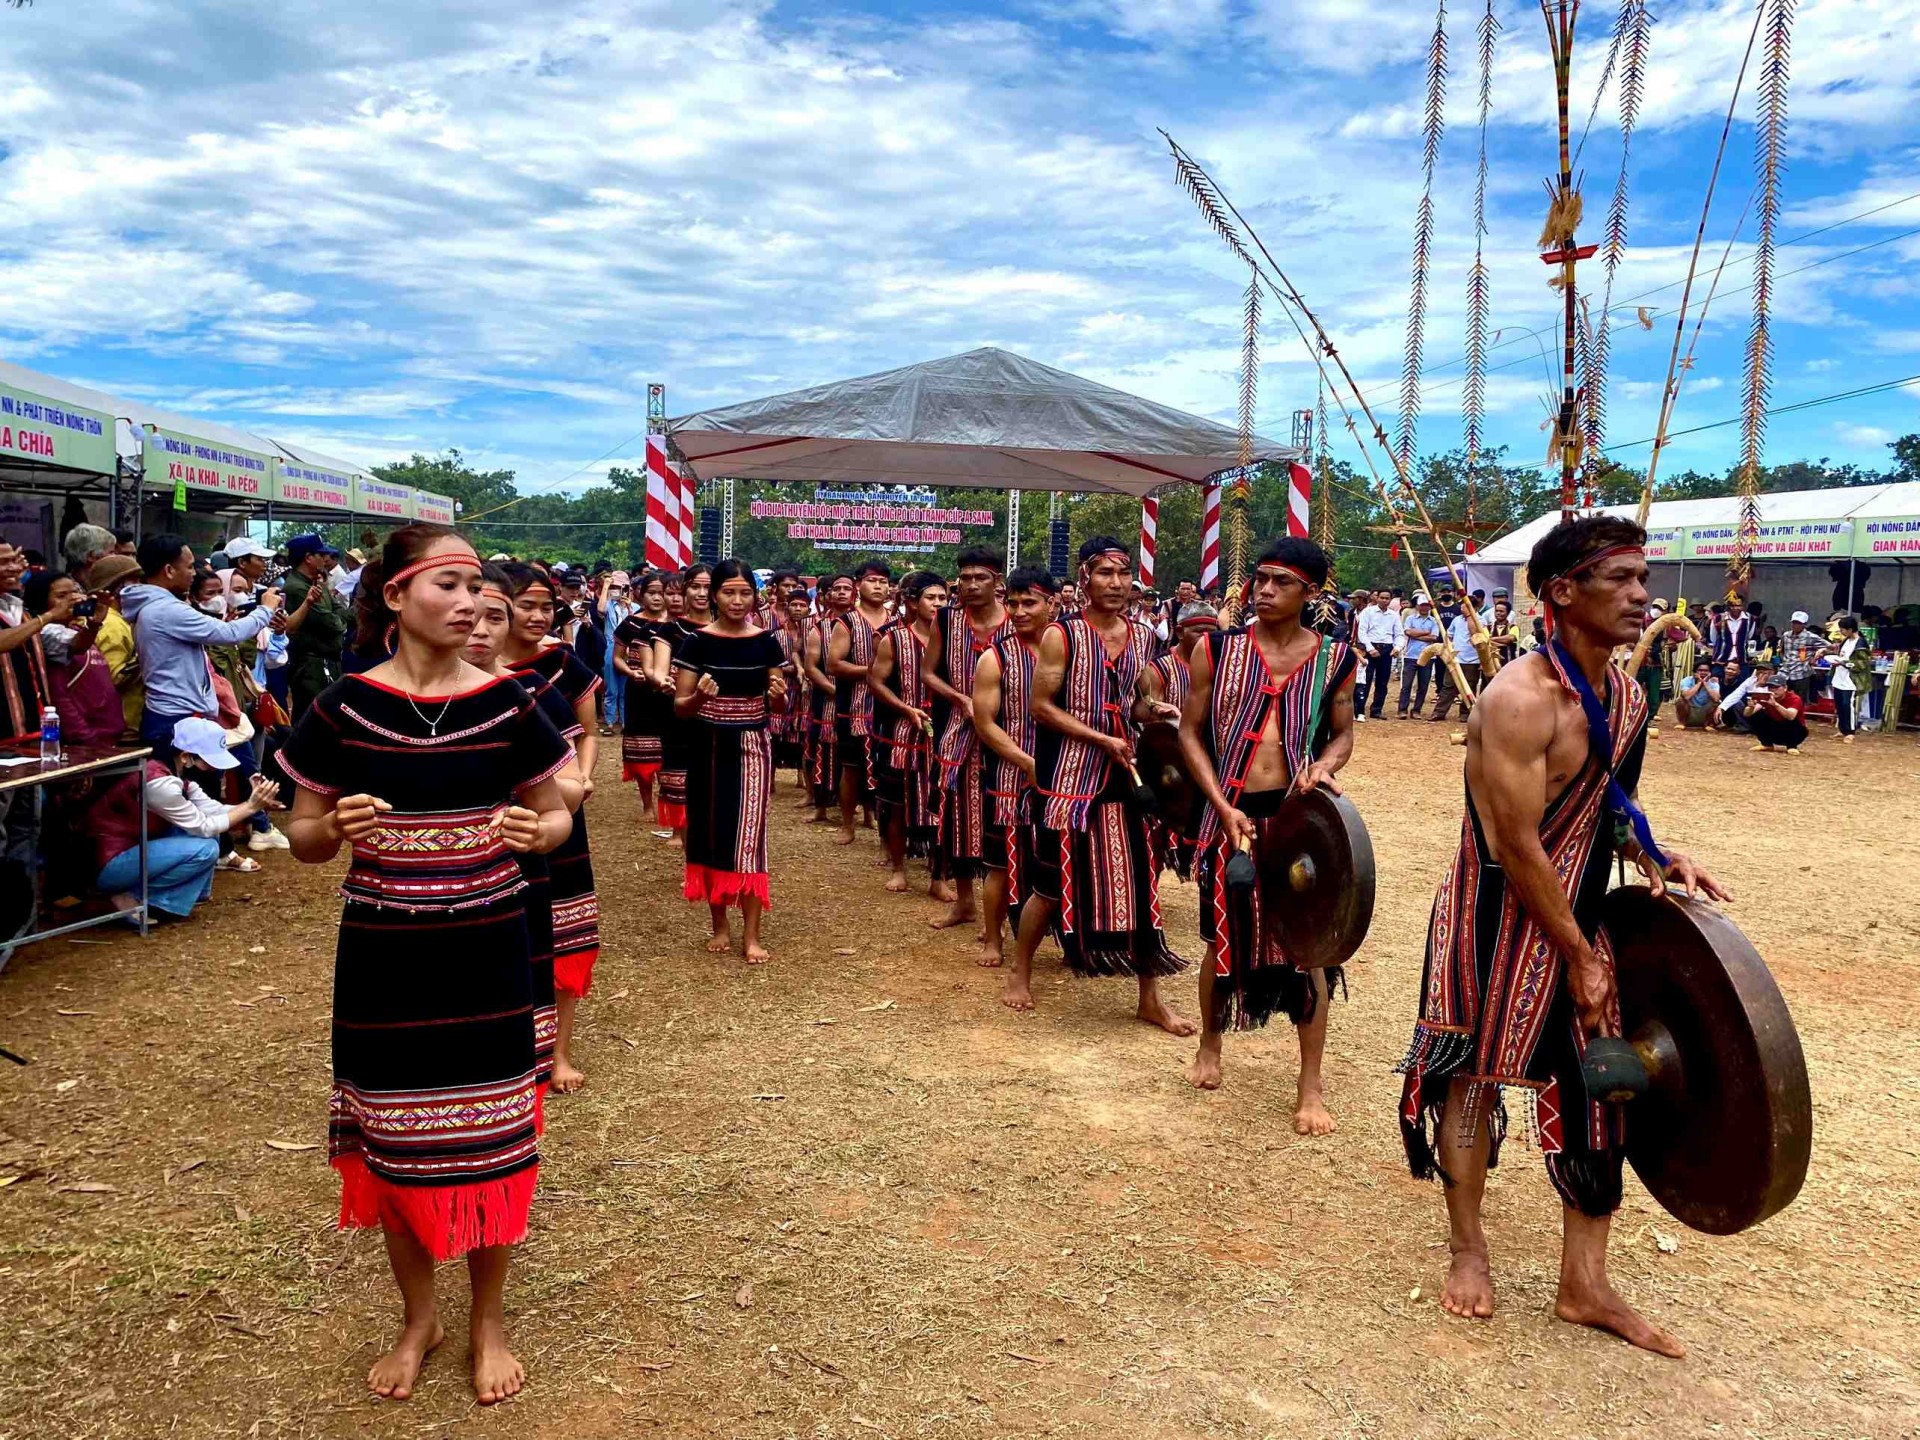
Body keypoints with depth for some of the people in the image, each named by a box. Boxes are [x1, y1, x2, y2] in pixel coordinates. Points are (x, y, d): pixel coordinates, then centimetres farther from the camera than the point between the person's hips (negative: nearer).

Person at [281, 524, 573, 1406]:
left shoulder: (506, 706, -4)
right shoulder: (343, 710, -5)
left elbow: (557, 814, 5)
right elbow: (304, 840, 2)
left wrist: (536, 831, -18)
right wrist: (335, 826, -20)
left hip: (487, 952, 0)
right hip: (382, 956, 0)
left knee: (489, 1136, 8)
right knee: (395, 1137, 12)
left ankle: (489, 1320, 30)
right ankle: (417, 1317, 35)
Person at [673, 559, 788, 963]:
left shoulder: (766, 642, 1)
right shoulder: (697, 642, -3)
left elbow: (779, 706, 7)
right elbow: (679, 707, -2)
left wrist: (778, 696, -16)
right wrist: (699, 696, -23)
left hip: (752, 748, 0)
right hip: (709, 748, 0)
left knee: (750, 837, -3)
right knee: (711, 834, 7)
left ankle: (751, 934, 3)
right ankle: (719, 925, 22)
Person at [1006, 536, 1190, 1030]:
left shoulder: (1143, 637, 8)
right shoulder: (1062, 636, -9)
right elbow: (1042, 707, -12)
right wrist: (1103, 740, -17)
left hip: (1125, 775, 5)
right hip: (1072, 774, -5)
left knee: (1139, 882, 6)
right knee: (1054, 883, 5)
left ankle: (1150, 997, 16)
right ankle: (1020, 971, 27)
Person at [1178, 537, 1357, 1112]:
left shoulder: (1335, 658, 1)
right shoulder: (1216, 649, -2)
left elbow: (1342, 733, 11)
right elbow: (1191, 732, 1)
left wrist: (1325, 764, -13)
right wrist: (1224, 806, -10)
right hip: (1232, 814, 0)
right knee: (1224, 936, 13)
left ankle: (1311, 1086, 17)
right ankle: (1210, 1044, 40)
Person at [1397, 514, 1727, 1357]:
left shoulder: (1627, 698, 3)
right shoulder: (1521, 699, -23)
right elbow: (1517, 846, -22)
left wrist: (1654, 858, -2)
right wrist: (1578, 956, -15)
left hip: (1576, 916, 8)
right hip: (1498, 919, -8)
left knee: (1599, 1090, 9)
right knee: (1475, 1076, 8)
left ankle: (1584, 1287, 23)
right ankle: (1468, 1253, 29)